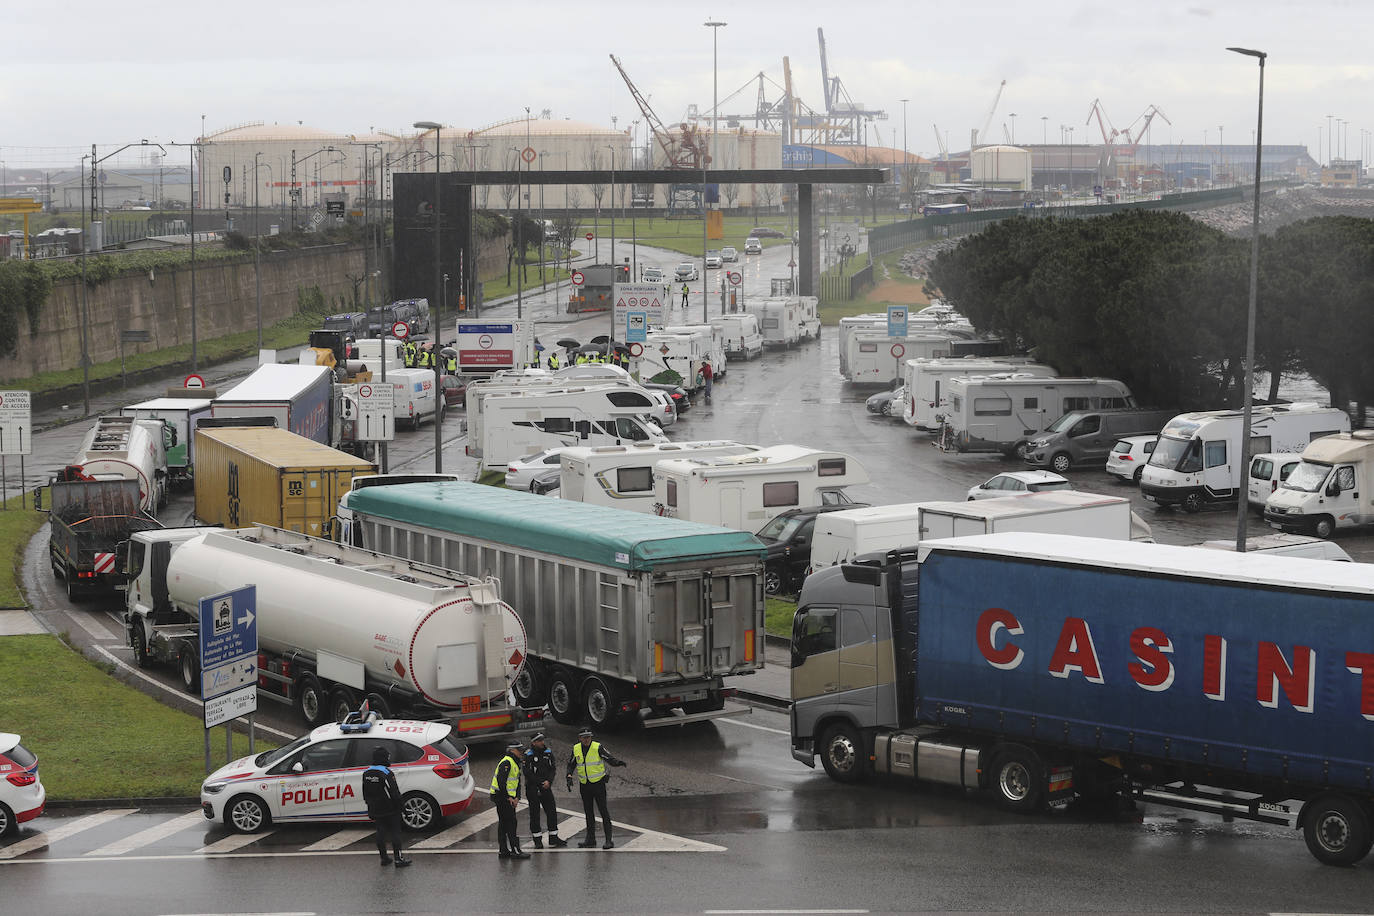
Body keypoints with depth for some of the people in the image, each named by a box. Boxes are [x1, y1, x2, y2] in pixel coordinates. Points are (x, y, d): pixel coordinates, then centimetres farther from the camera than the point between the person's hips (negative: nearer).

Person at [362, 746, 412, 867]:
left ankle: (384, 857, 18)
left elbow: (365, 794, 12)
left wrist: (371, 808, 19)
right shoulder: (387, 773, -19)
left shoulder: (366, 773, 5)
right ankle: (398, 859, 0)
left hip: (375, 811, 6)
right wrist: (399, 806, -6)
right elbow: (394, 794, -18)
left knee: (380, 833, 13)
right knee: (395, 833, 0)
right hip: (390, 811, -6)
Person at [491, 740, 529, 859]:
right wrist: (508, 797, -19)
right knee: (511, 823, -9)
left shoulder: (515, 763, 17)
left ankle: (504, 851, 15)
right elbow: (501, 781, -22)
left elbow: (517, 782, 19)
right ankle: (515, 850, -9)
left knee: (504, 824, 12)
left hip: (508, 798, 10)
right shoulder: (506, 762, -16)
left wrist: (516, 797, 5)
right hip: (502, 797, -10)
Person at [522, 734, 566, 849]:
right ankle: (537, 841, 6)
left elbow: (553, 768, 5)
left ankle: (553, 839, 11)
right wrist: (541, 783, -12)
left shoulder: (548, 752, 5)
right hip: (532, 789, -5)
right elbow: (527, 773, -11)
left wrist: (549, 781, -11)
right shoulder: (528, 755, -9)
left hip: (546, 787, 5)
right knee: (535, 815, 0)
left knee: (552, 812, 4)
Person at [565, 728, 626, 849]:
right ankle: (590, 839, 23)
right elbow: (571, 764, 12)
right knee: (588, 812, 13)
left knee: (603, 811, -7)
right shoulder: (576, 749, 3)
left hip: (598, 784, -5)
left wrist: (617, 762, -36)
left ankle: (609, 840, -6)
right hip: (584, 785, 5)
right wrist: (569, 776, -4)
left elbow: (610, 758, -16)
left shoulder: (597, 747, -11)